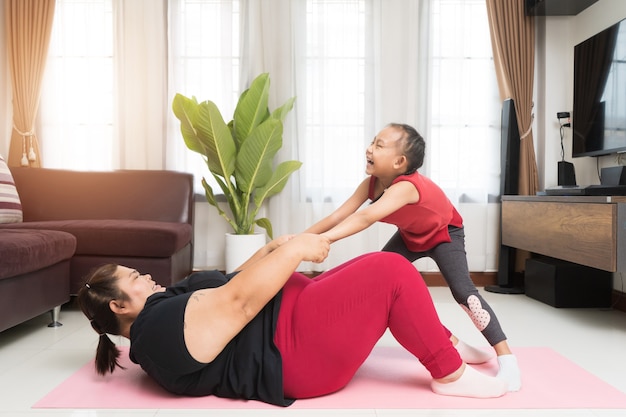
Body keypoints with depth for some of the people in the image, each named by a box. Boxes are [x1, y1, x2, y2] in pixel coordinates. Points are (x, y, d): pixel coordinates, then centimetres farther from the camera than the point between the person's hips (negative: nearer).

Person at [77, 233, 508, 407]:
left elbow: (227, 285, 21)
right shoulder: (162, 324, -15)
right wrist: (294, 250, -14)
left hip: (294, 315, 11)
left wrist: (274, 248, 11)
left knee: (381, 274, 10)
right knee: (392, 271, -16)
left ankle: (446, 345, 21)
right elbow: (239, 300, -21)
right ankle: (450, 373, -2)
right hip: (296, 348, -11)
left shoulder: (164, 308, 18)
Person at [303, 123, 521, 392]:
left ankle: (506, 358, -6)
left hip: (444, 233, -7)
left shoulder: (406, 186, -45)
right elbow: (337, 216, -23)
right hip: (410, 235, 7)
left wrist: (319, 239, -69)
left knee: (463, 291, -24)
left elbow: (365, 218, -59)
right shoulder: (371, 183, -21)